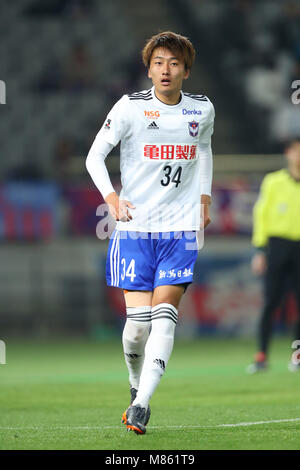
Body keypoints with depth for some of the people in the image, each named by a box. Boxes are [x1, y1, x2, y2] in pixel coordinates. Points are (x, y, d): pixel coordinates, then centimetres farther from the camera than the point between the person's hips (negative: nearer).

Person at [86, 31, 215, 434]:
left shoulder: (202, 109, 4)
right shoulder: (130, 107, -5)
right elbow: (95, 156, -1)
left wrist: (204, 199, 20)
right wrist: (112, 198, -16)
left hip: (181, 227, 2)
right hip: (135, 226, -2)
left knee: (164, 316, -11)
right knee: (138, 320, -5)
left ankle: (141, 404, -12)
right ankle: (136, 386, 23)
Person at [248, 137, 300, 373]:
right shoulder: (274, 182, 4)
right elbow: (261, 214, 5)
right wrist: (260, 250, -1)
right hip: (278, 244, -2)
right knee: (271, 302, -7)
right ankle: (262, 356, -5)